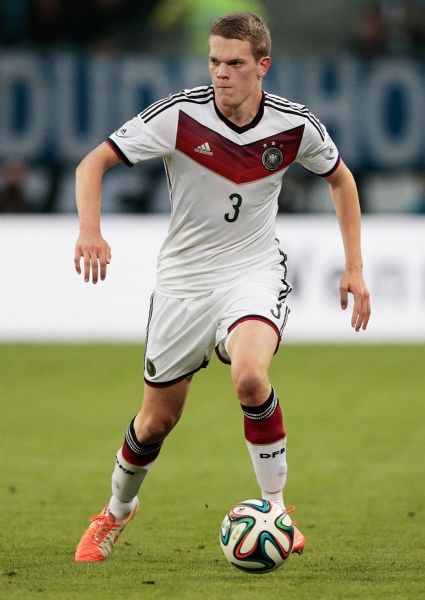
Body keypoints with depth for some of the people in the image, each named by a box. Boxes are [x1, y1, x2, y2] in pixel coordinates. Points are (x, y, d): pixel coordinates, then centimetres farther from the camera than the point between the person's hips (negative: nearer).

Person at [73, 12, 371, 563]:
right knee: (157, 419, 9)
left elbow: (340, 177, 10)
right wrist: (90, 230, -34)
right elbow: (95, 161, -16)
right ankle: (117, 510, 39)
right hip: (184, 275, 1)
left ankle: (275, 510, -15)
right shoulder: (179, 114, -17)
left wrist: (354, 265, 5)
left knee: (251, 377, -31)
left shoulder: (294, 125, -10)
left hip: (254, 272, 0)